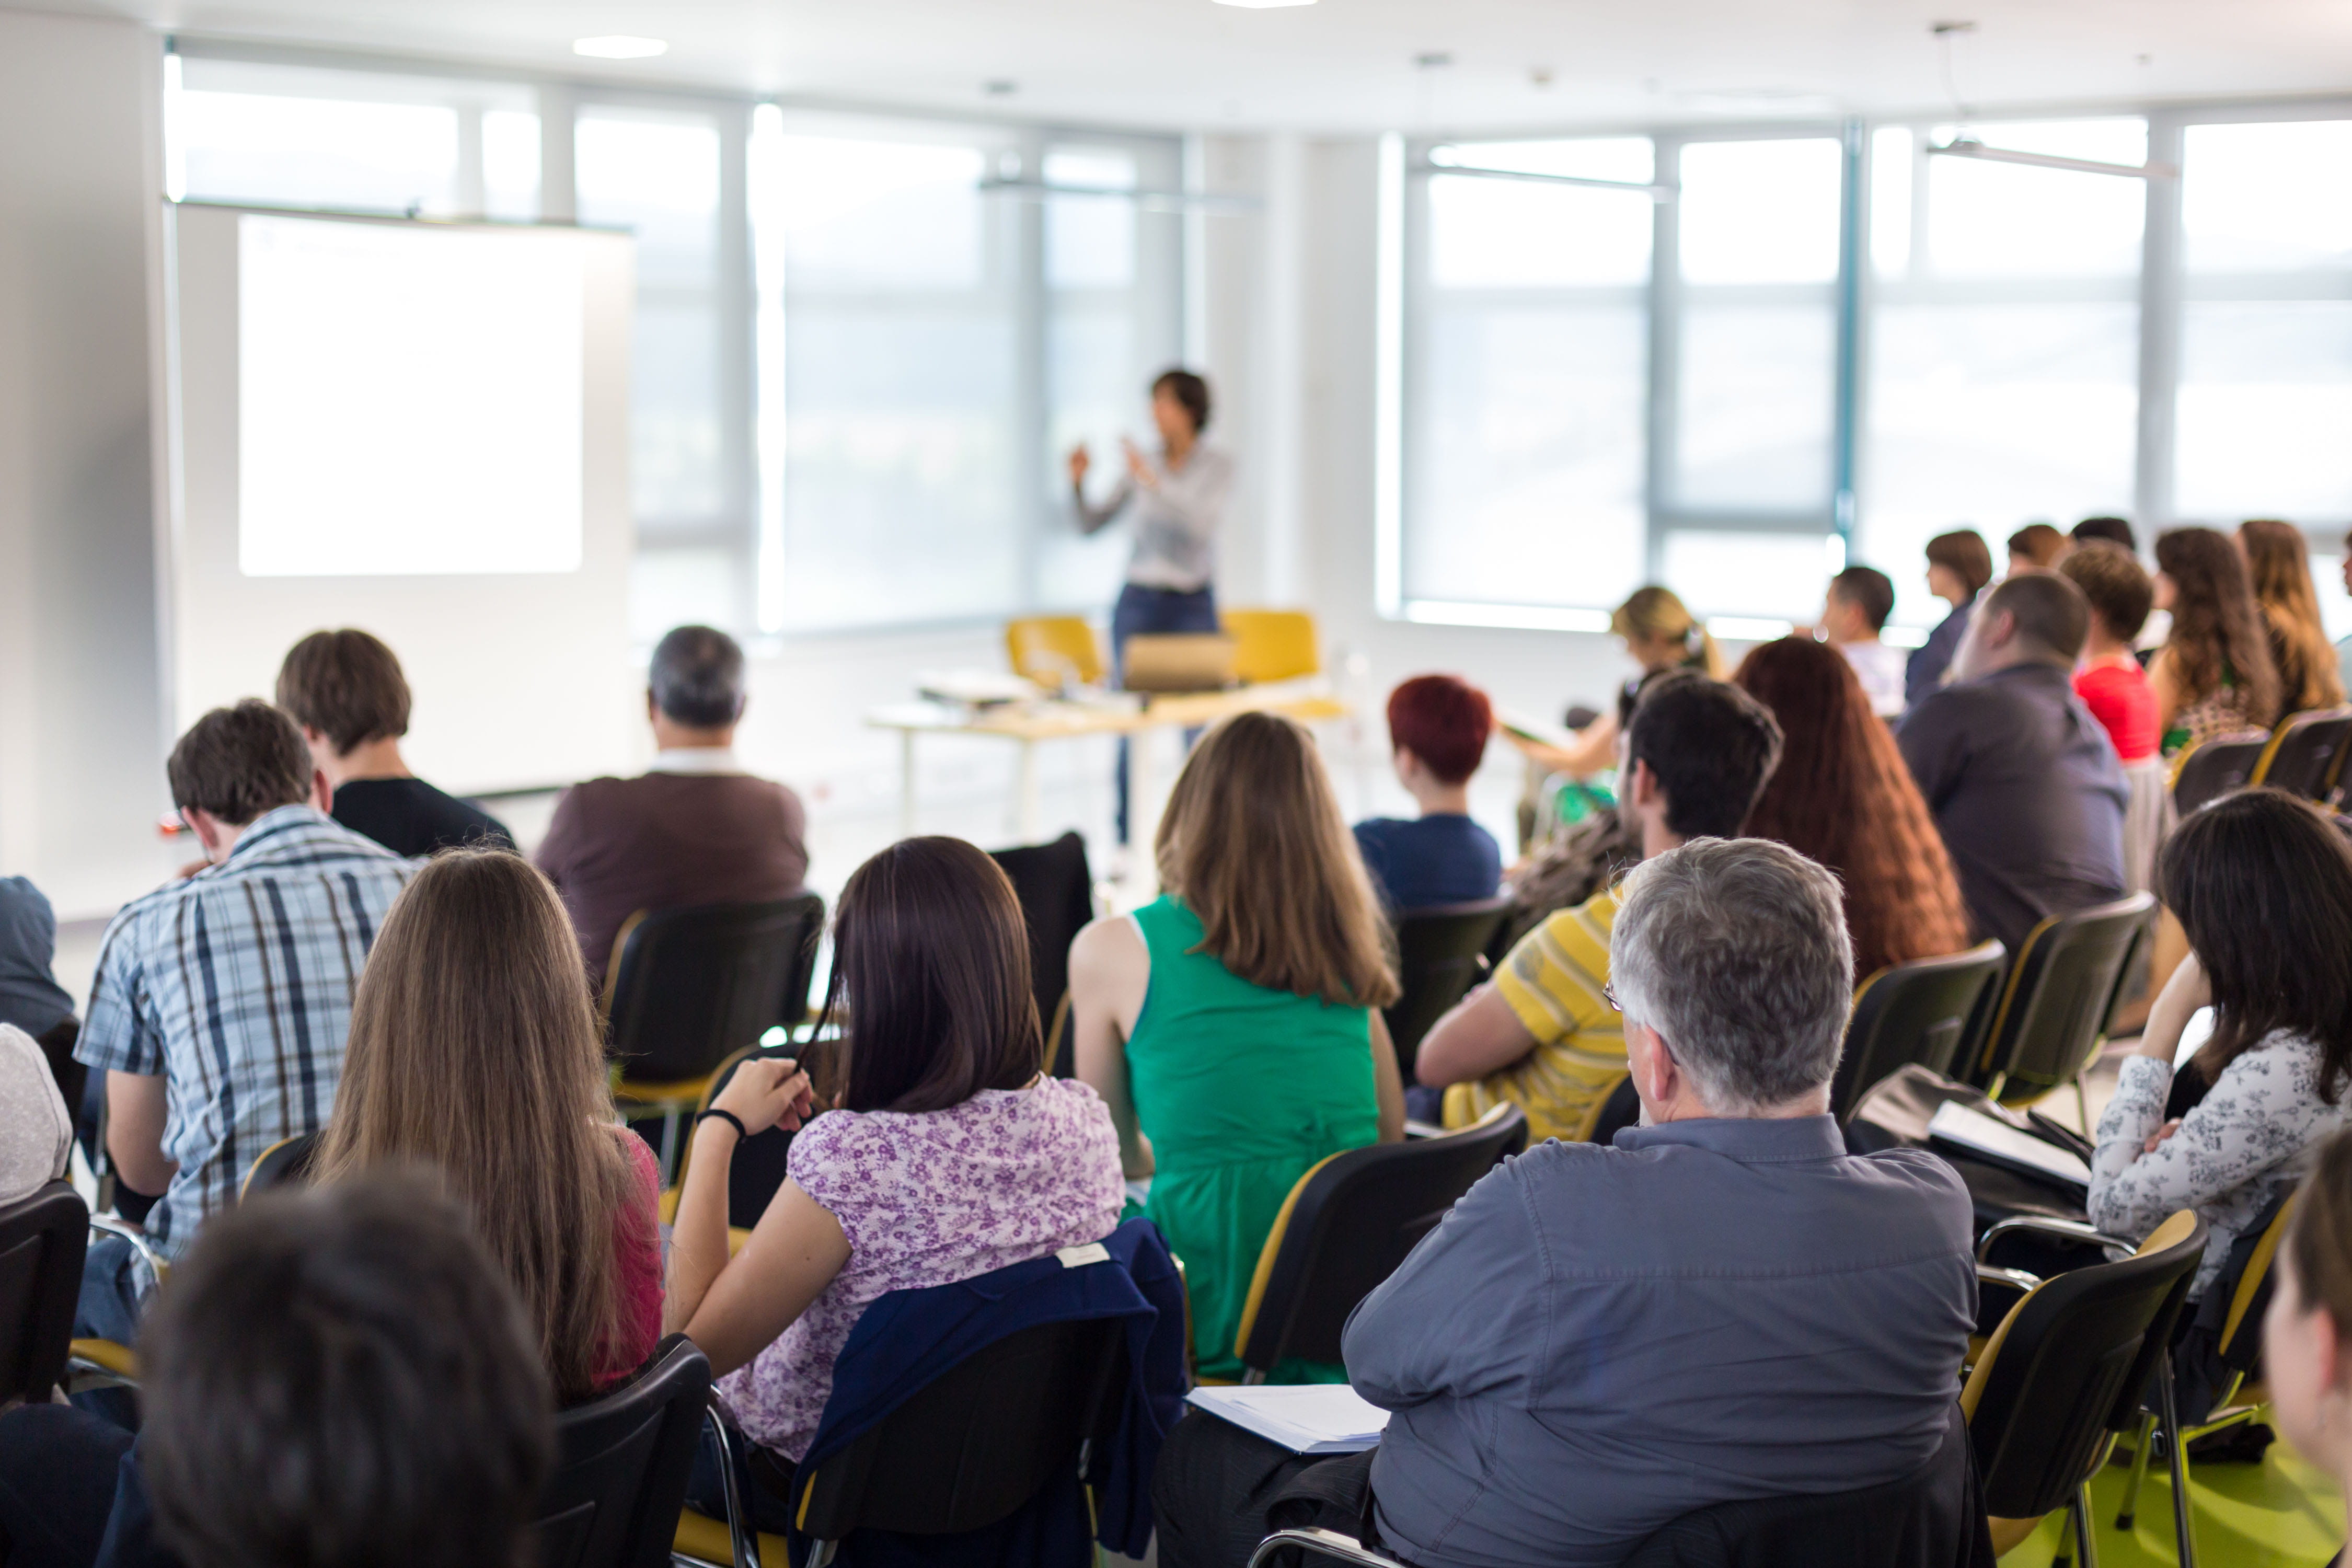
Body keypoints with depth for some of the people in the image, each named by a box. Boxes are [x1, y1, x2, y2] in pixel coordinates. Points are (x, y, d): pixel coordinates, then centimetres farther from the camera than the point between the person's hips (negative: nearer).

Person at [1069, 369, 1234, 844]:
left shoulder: (1217, 466, -2)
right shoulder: (1143, 463, 6)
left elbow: (1204, 524, -19)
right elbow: (1091, 525, 8)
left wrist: (1155, 482, -26)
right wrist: (1078, 484, -9)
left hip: (1192, 605, -2)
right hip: (1139, 603, 2)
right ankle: (1126, 847, 5)